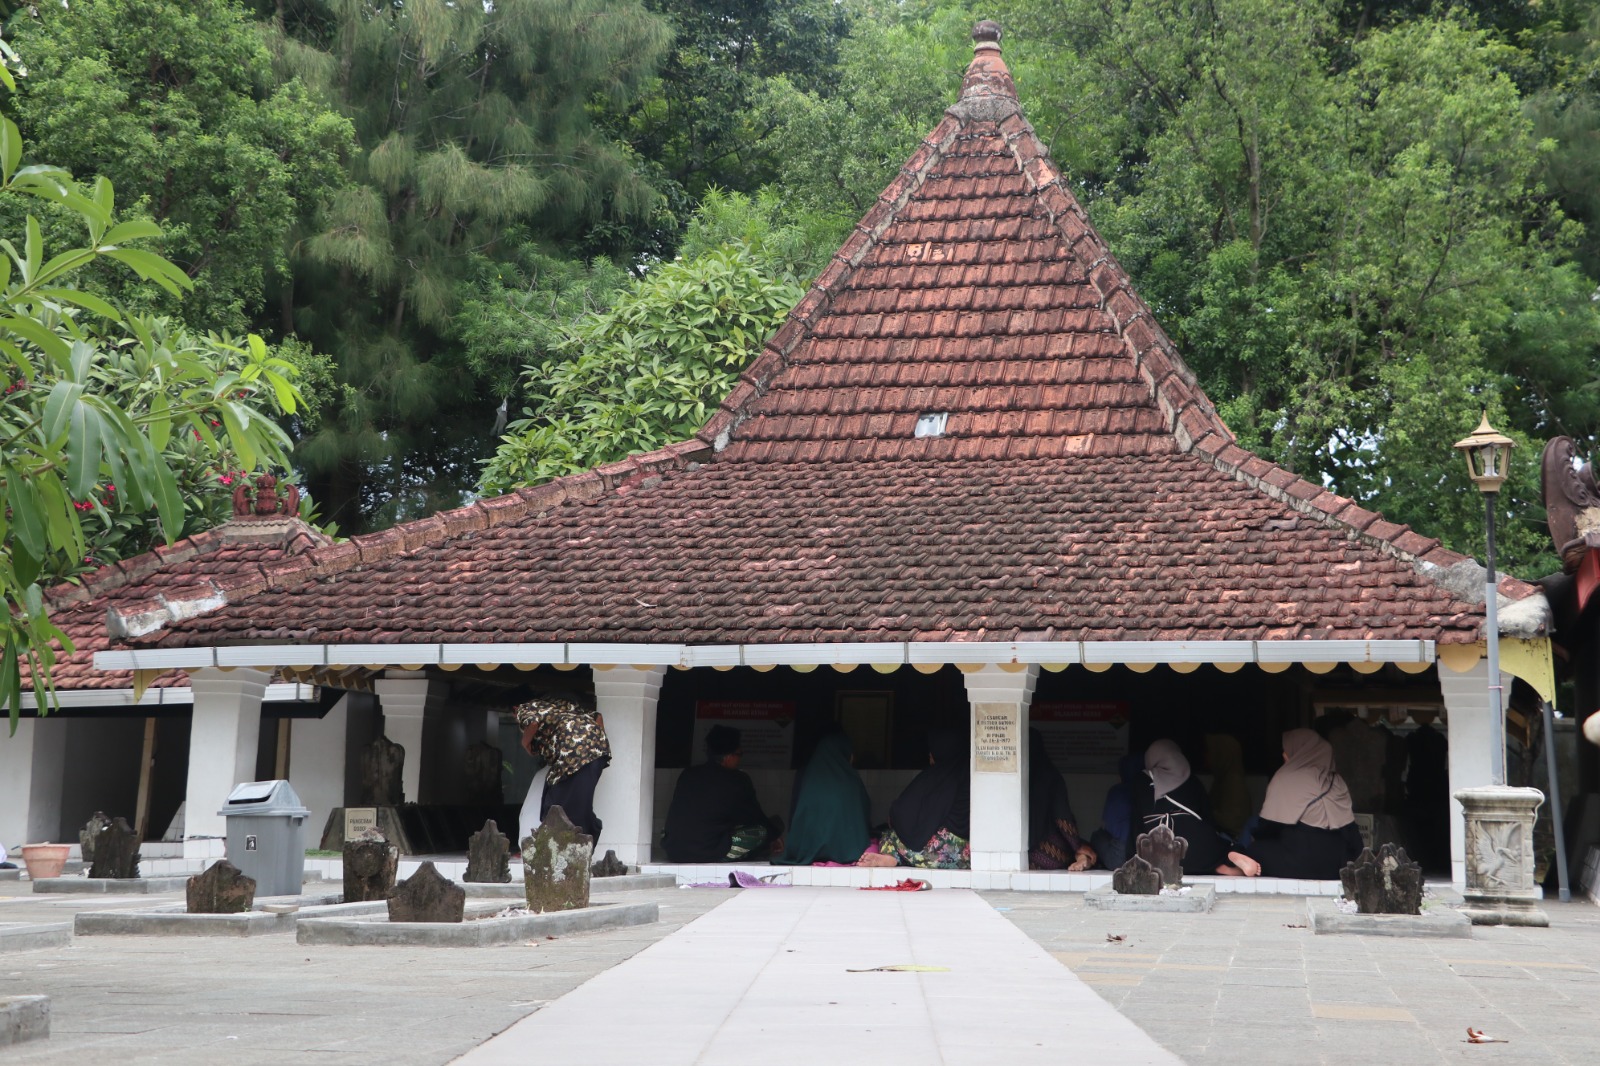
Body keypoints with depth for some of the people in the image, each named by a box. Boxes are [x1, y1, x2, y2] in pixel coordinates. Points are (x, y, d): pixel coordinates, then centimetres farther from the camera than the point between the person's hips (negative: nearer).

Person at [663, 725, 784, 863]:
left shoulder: (687, 774, 11)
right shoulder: (738, 781, -3)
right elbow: (755, 816, 13)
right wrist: (773, 832, 35)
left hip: (674, 852, 5)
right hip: (710, 855, -5)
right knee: (764, 829, 2)